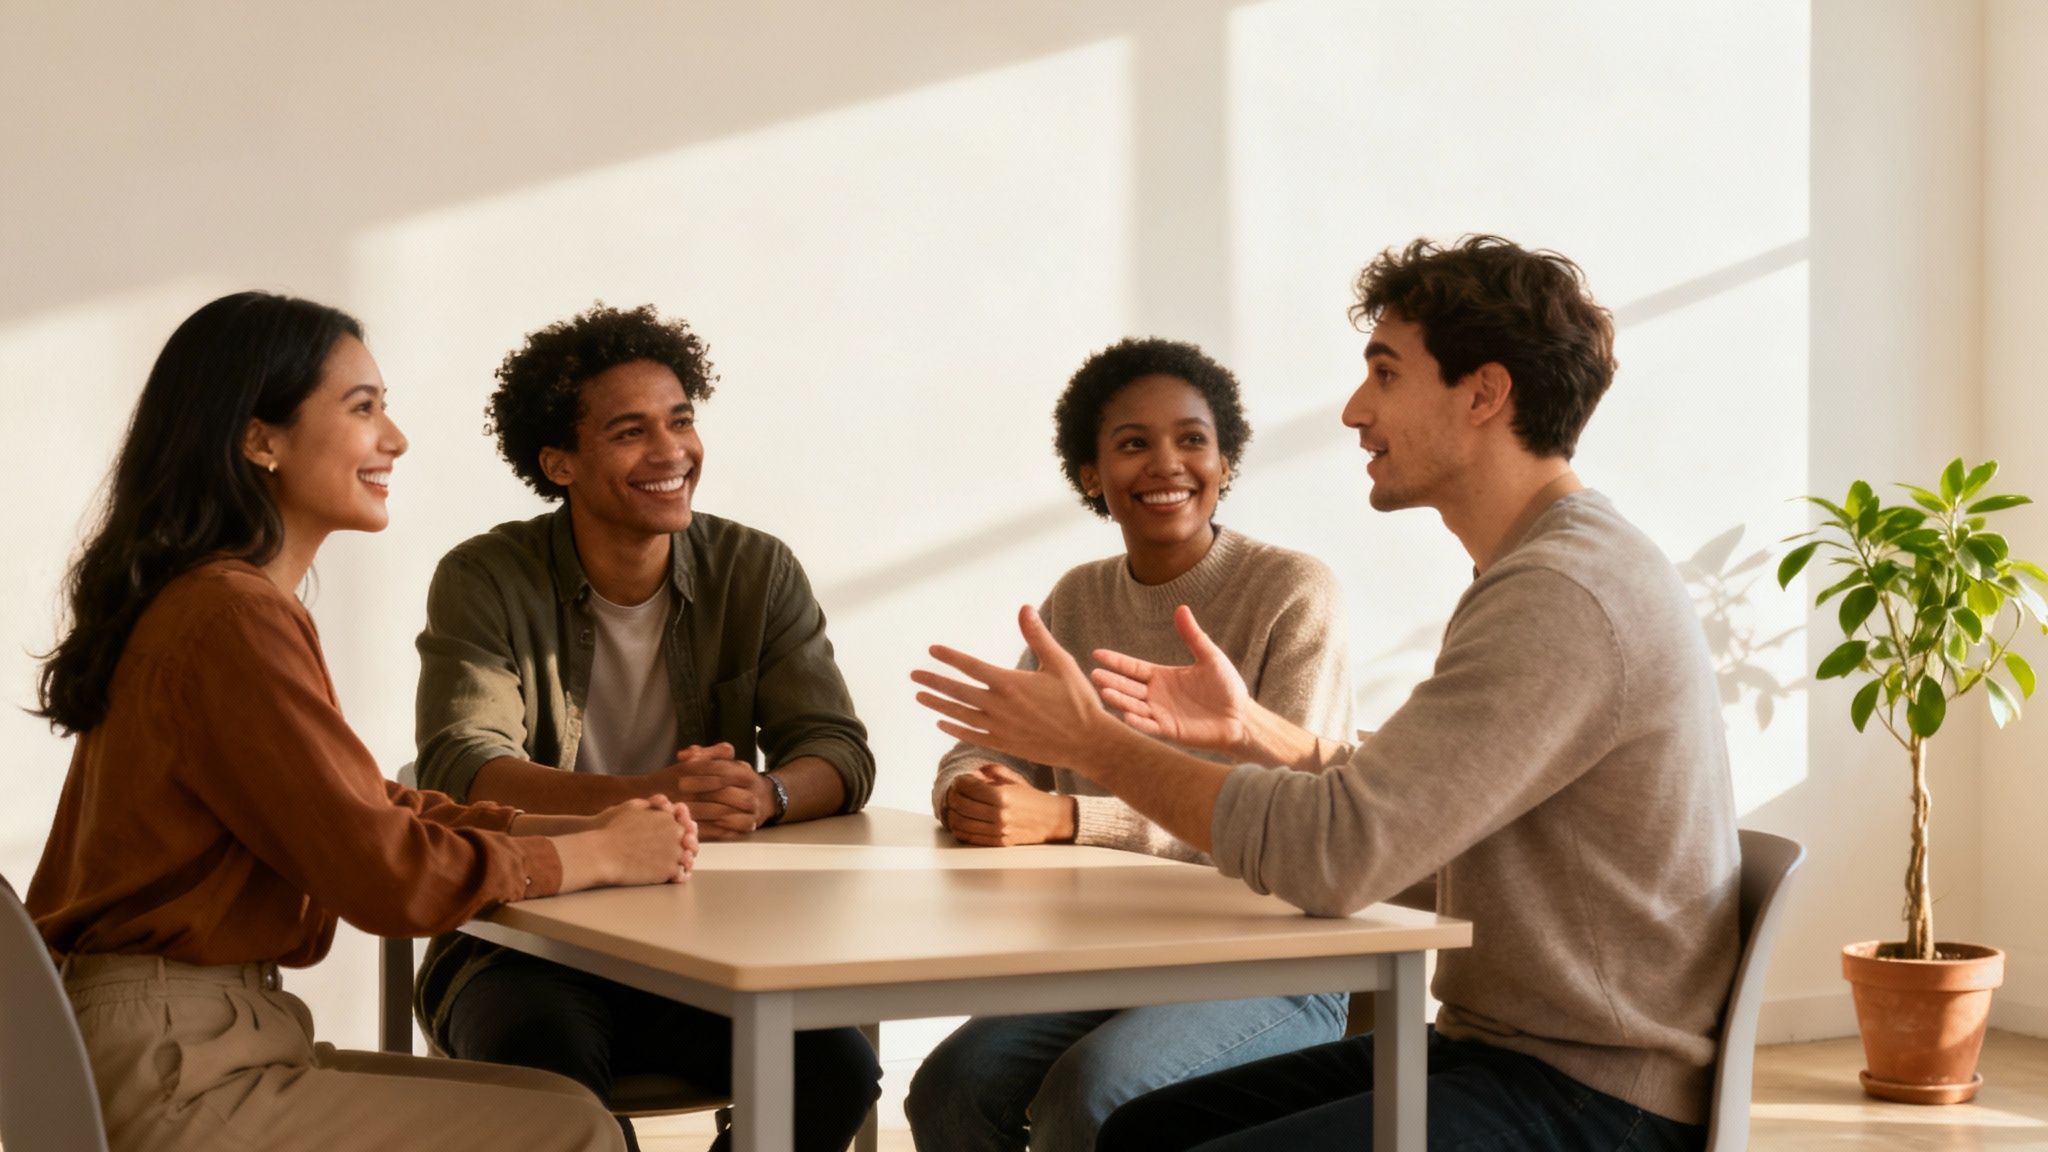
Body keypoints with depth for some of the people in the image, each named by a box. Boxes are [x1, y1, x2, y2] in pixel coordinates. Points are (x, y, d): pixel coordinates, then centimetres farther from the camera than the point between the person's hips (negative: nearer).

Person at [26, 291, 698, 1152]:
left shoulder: (205, 598, 14)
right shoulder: (233, 621, -19)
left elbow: (369, 806, 16)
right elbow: (388, 871, -19)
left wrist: (581, 826, 4)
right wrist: (600, 854, -5)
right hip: (171, 1077, -10)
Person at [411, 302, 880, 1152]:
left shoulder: (759, 572, 4)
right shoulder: (486, 581, -4)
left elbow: (840, 754, -1)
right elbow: (459, 769, -18)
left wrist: (763, 796, -27)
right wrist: (641, 796, -36)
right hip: (524, 943, -3)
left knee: (837, 1067, -23)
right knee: (546, 1071, -35)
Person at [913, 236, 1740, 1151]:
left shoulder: (1564, 596, -20)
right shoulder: (1566, 570, 15)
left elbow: (1339, 852, -26)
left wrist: (1093, 745, -16)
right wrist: (1254, 729, 8)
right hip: (1492, 1043, 10)